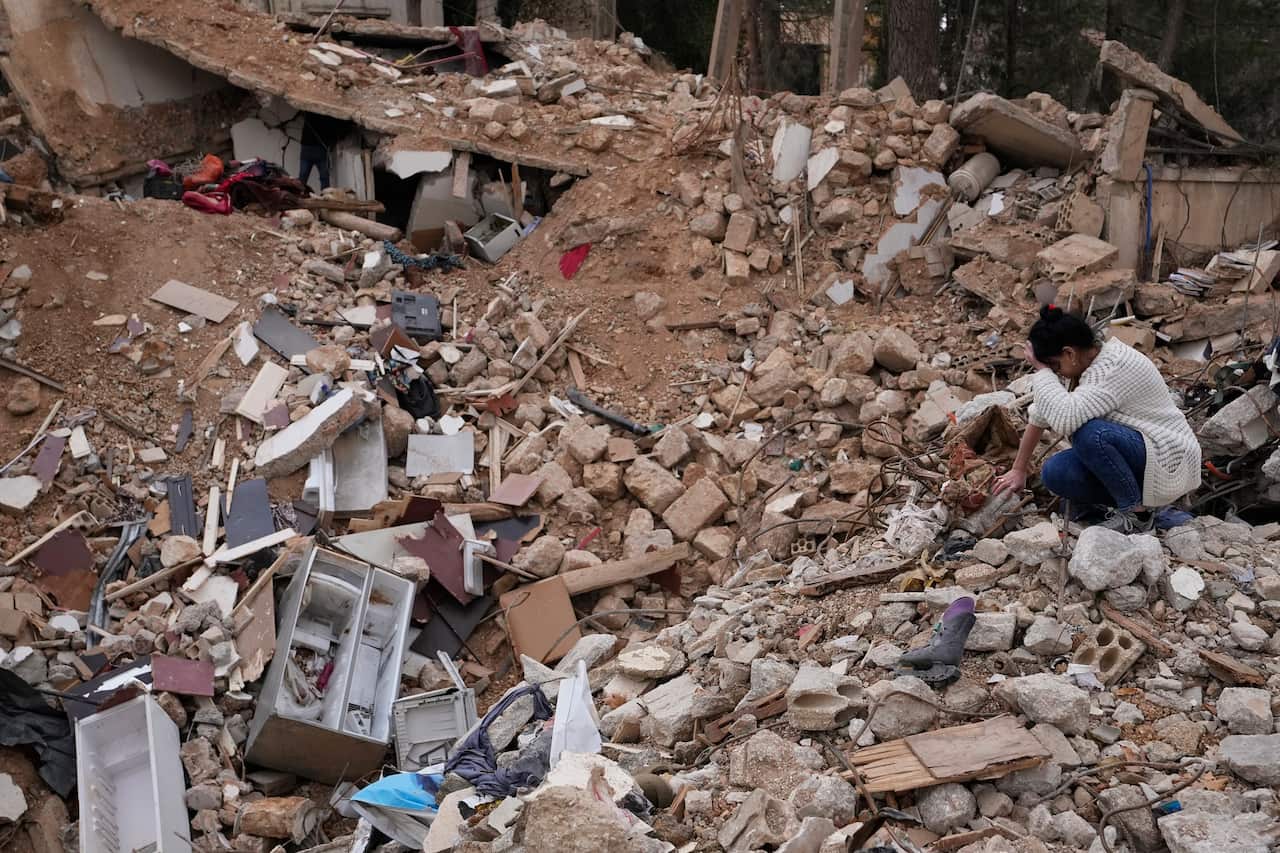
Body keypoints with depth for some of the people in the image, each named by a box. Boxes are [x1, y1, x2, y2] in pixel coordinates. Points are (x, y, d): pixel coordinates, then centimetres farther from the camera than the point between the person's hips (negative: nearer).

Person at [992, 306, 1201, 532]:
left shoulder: (1114, 367, -26)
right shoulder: (1084, 362, 1)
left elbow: (1064, 418, -38)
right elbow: (1041, 414, 7)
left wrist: (1041, 369, -25)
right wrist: (1018, 470, 8)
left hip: (1169, 462, -8)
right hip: (1133, 456, 8)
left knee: (1090, 434, -32)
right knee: (1054, 472, -13)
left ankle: (1137, 511, -15)